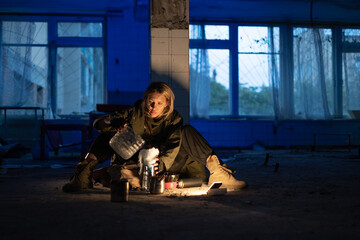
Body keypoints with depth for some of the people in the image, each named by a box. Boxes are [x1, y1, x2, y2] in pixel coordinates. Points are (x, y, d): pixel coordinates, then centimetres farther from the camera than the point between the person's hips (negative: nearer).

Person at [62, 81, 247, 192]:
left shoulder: (173, 119, -1)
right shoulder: (135, 114, -2)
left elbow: (173, 147, -19)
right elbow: (98, 123, -9)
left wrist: (161, 163, -42)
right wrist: (114, 122, -34)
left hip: (161, 165, 0)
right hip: (132, 163, 0)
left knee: (187, 131, -16)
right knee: (111, 132, -21)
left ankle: (217, 174, -29)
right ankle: (84, 175, -35)